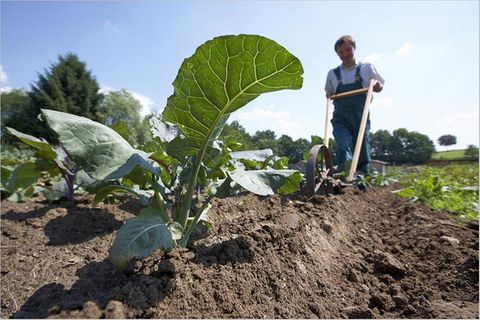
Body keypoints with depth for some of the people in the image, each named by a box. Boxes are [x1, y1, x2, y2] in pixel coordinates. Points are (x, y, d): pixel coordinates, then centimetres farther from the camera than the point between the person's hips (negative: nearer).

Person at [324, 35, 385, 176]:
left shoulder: (367, 68, 9)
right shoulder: (332, 74, 12)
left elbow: (379, 86, 17)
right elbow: (329, 92, 23)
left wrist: (377, 86, -7)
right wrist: (329, 94, -1)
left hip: (361, 116, 0)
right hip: (340, 118, 0)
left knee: (362, 150, 2)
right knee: (342, 147, -20)